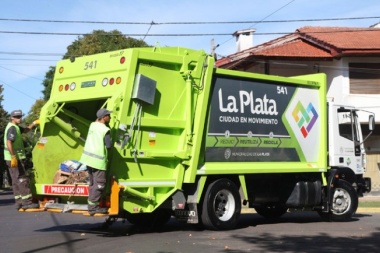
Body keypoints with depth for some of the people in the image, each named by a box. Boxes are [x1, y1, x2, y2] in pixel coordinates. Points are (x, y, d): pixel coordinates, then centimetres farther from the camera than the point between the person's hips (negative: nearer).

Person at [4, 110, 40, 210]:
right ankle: (26, 202, -11)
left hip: (14, 158, 10)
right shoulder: (12, 128, -16)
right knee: (23, 180, -10)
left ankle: (19, 202, 13)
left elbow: (25, 130, 29)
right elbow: (9, 143, -26)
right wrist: (13, 157, -29)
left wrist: (34, 123, 15)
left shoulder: (15, 127, 15)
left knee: (16, 181, 10)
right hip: (15, 158, -10)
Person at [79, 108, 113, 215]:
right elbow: (109, 145, -15)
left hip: (88, 157, 8)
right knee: (99, 184, -4)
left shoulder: (93, 125, 9)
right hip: (98, 160, -8)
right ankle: (93, 206, -6)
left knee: (93, 183, 14)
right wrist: (111, 139, 3)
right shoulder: (105, 130, -13)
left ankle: (92, 206, 15)